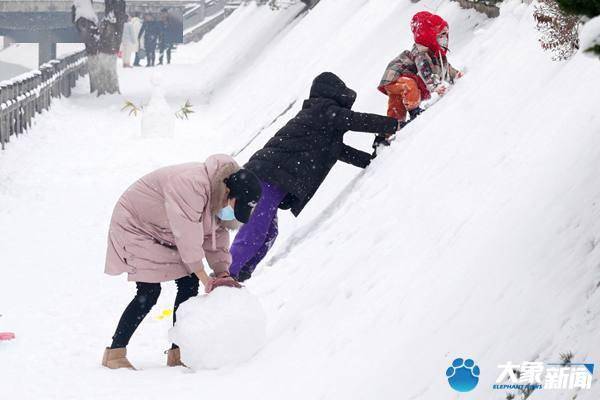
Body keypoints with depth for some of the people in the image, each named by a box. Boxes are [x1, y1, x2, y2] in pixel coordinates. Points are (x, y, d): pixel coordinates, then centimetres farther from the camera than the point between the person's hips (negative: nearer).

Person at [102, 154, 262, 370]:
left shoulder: (223, 201, -8)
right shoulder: (191, 185, -38)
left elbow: (218, 235, -1)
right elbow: (187, 236, -36)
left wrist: (222, 273, -15)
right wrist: (205, 279, -30)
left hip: (165, 235, 9)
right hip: (134, 225, -8)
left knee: (189, 283, -3)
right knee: (149, 292, -16)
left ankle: (177, 352, 5)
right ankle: (115, 352, -6)